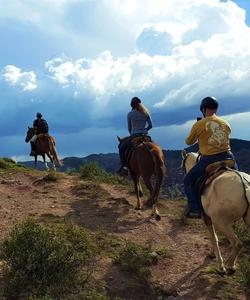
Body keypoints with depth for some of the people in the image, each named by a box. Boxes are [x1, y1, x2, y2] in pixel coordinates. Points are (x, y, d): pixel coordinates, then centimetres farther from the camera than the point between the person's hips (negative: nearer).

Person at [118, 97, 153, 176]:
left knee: (121, 147, 14)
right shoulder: (146, 112, 7)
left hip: (134, 136, -3)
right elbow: (150, 125, 7)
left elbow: (129, 128, 4)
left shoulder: (130, 114, -1)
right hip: (145, 136, 3)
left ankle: (124, 166, -3)